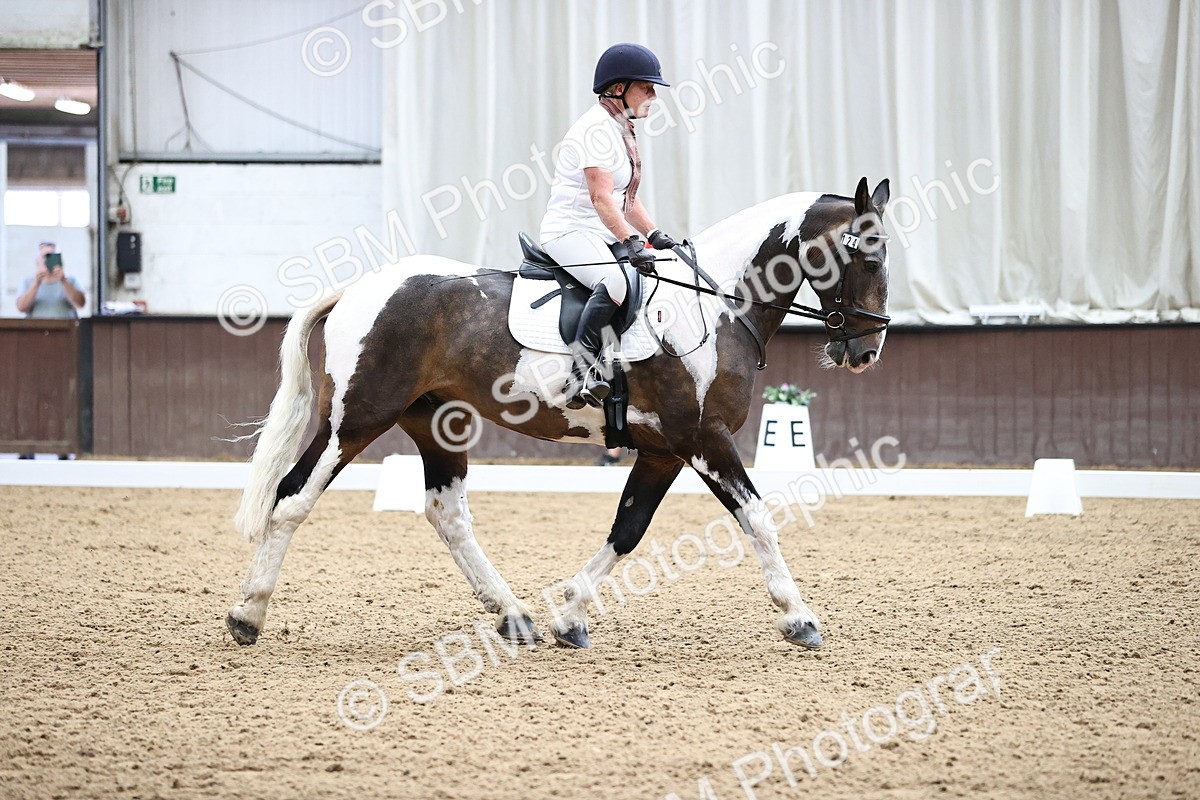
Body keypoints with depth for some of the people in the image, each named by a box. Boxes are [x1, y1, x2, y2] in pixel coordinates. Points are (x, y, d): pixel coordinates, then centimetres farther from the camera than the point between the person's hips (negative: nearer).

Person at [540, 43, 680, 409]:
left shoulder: (622, 130, 18)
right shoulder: (596, 127, -13)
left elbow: (628, 200, 22)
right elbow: (600, 197, -24)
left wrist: (656, 236, 7)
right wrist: (631, 242, -35)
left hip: (603, 237, 11)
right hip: (570, 231, -11)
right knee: (616, 280, -37)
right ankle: (582, 369, -36)